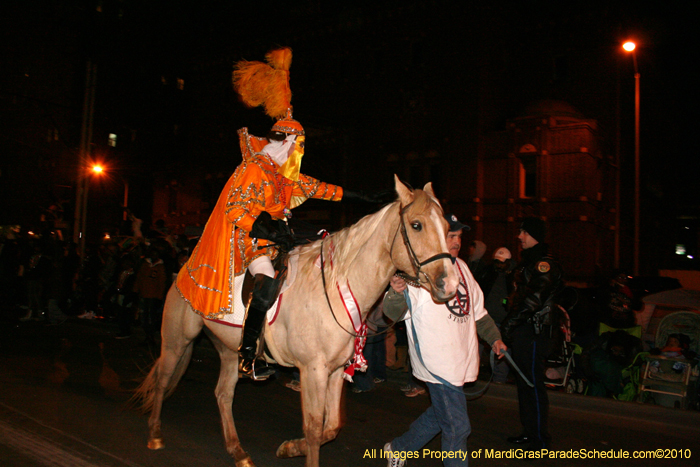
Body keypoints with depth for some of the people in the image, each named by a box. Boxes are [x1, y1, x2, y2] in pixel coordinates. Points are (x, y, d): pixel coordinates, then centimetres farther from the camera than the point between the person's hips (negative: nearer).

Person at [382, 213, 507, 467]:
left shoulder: (461, 266, 11)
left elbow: (477, 308, 22)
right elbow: (393, 311, -20)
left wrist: (493, 337, 17)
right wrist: (396, 292, -41)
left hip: (462, 358, 8)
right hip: (437, 362, -8)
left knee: (439, 414, 21)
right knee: (457, 427, -2)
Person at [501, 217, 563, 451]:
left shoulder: (544, 263, -14)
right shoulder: (528, 261, 17)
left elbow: (534, 300, -22)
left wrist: (509, 323, -19)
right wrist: (509, 323, 15)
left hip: (533, 331, -10)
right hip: (521, 330, 10)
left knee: (533, 384, -4)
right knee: (523, 382, 15)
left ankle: (541, 439, 6)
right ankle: (529, 431, 27)